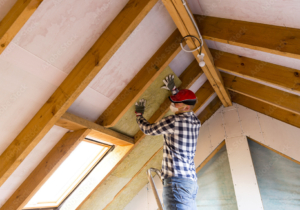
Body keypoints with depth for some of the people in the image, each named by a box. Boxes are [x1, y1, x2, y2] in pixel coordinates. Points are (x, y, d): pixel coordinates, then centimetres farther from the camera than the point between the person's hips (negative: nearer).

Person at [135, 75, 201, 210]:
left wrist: (138, 114, 21)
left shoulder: (173, 121, -11)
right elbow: (186, 101, 35)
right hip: (191, 181, 9)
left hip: (177, 180, -9)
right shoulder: (196, 122, 12)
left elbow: (148, 129, 3)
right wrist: (173, 88, 39)